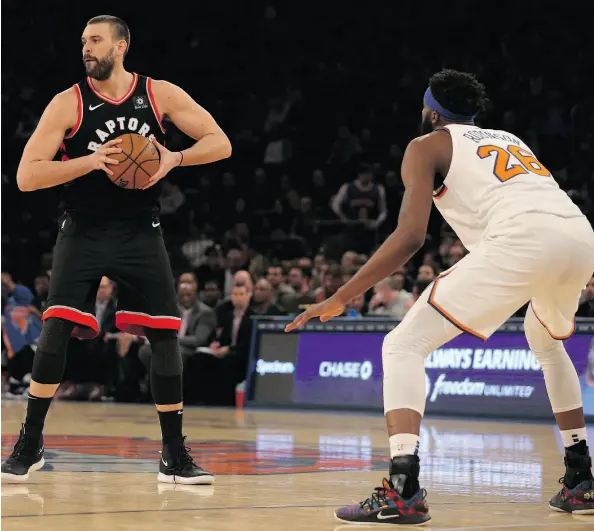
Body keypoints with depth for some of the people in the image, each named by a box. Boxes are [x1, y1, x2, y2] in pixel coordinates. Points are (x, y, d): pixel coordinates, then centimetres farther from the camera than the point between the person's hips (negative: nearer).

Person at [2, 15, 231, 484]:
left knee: (166, 335, -4)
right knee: (56, 329, -14)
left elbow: (221, 144, 1)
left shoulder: (161, 95, 0)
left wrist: (174, 158, -17)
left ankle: (175, 456, 8)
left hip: (140, 234, 2)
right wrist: (90, 161, -23)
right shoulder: (68, 103, -5)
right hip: (83, 232, -1)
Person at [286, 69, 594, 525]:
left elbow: (411, 236, 4)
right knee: (547, 342, 37)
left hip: (521, 239, -6)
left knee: (403, 346, 2)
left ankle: (403, 491, -16)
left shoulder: (428, 145, 18)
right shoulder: (510, 140, 36)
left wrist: (340, 298, 8)